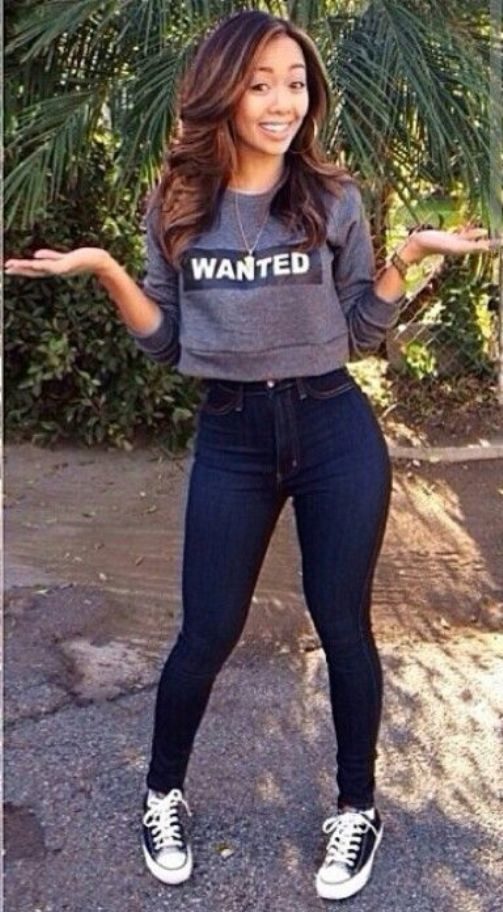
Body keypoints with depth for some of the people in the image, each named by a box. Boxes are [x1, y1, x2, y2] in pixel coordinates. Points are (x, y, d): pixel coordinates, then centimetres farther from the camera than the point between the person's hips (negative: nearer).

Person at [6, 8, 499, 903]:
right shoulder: (178, 205, 2)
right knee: (208, 632, 7)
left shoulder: (333, 199, -1)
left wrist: (406, 256, -9)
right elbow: (166, 341, 5)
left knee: (342, 625, 8)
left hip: (336, 431, 0)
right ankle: (163, 794, 33)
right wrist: (104, 269, -7)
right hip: (230, 438, 1)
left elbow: (361, 333, 4)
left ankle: (357, 807, 30)